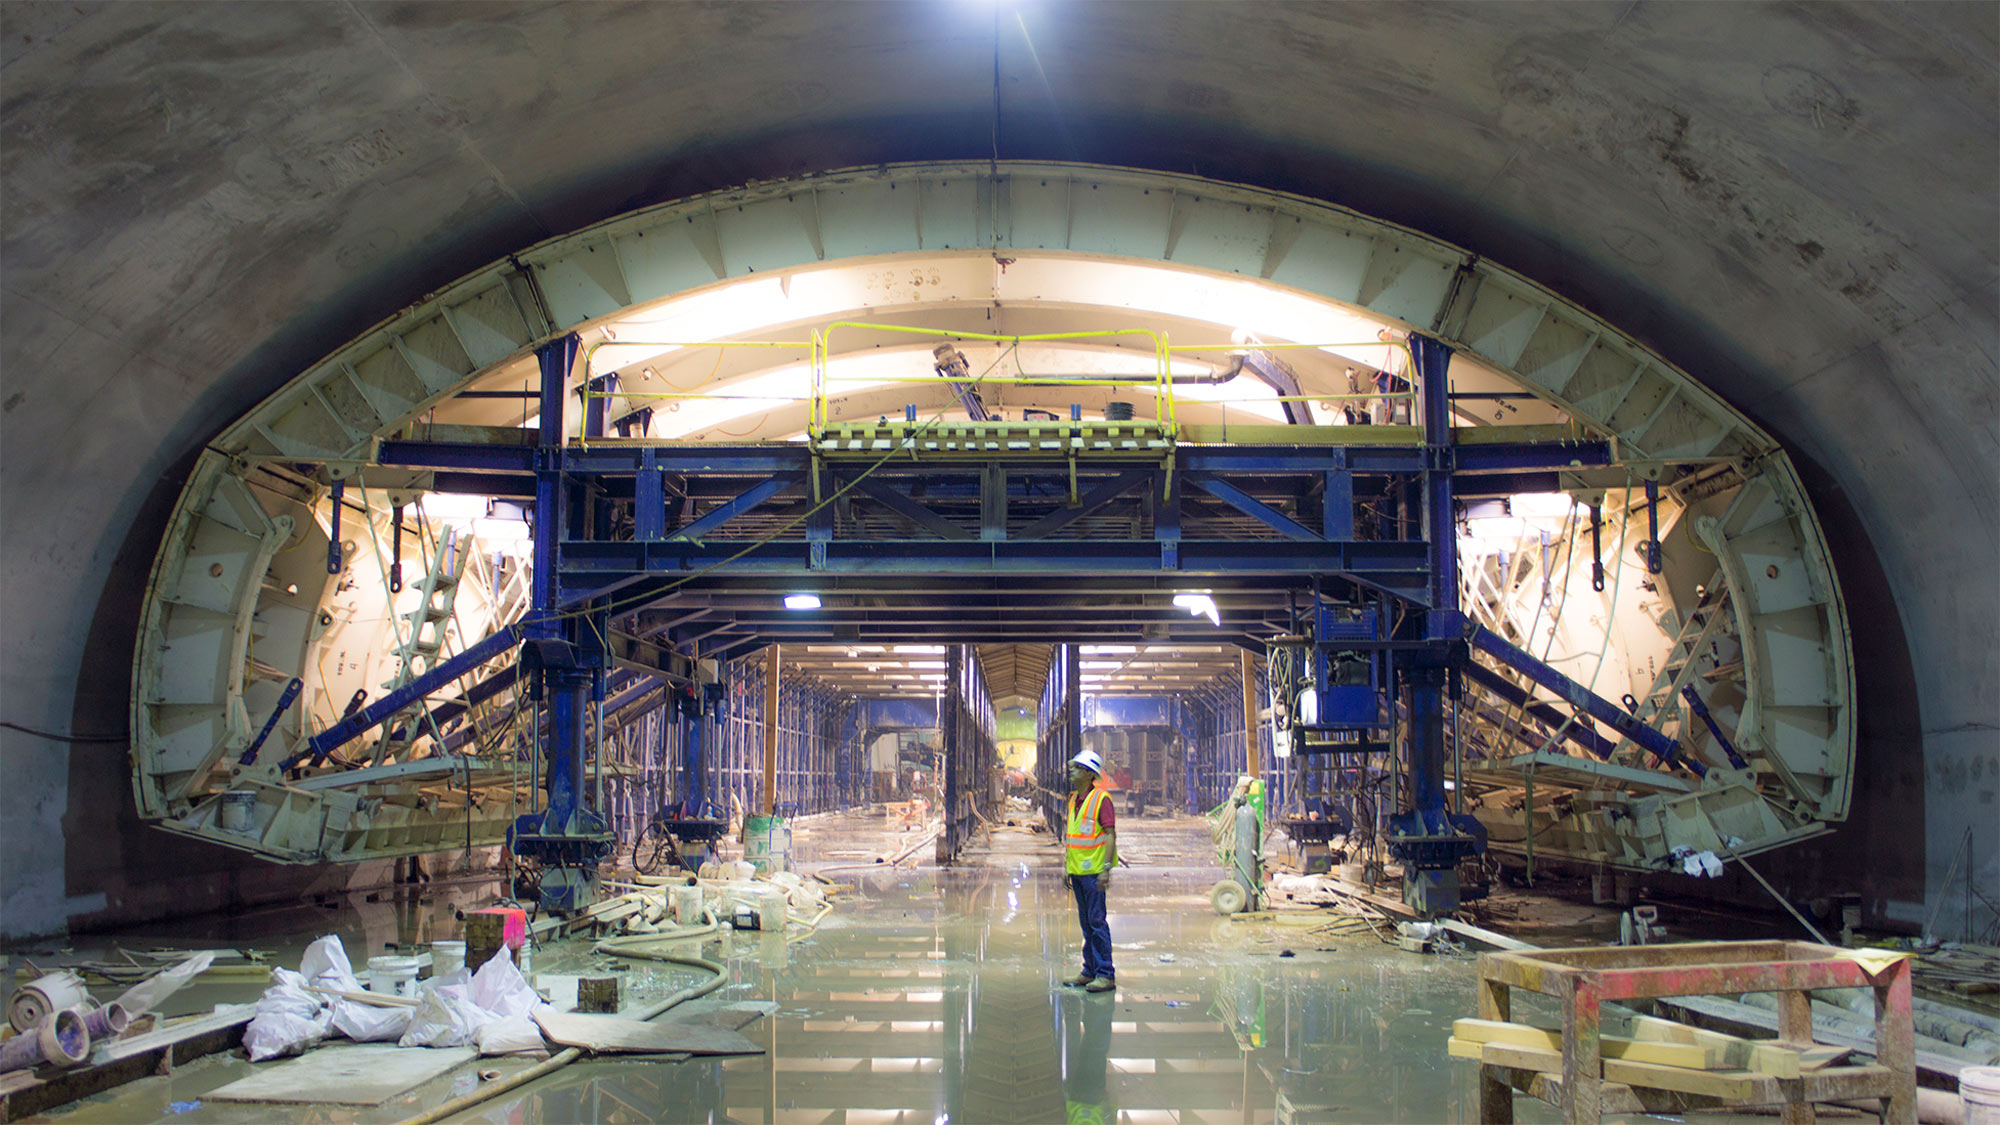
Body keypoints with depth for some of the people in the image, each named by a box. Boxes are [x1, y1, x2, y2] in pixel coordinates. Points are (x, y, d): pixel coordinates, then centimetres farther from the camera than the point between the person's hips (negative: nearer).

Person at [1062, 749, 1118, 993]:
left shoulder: (1101, 799, -10)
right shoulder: (1072, 799, 14)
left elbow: (1111, 834, -14)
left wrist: (1106, 868, -19)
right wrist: (1066, 867, 18)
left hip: (1093, 870, -8)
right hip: (1077, 871, 8)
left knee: (1096, 921, -8)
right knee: (1086, 922, 12)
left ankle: (1106, 975, -5)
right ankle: (1089, 971, 18)